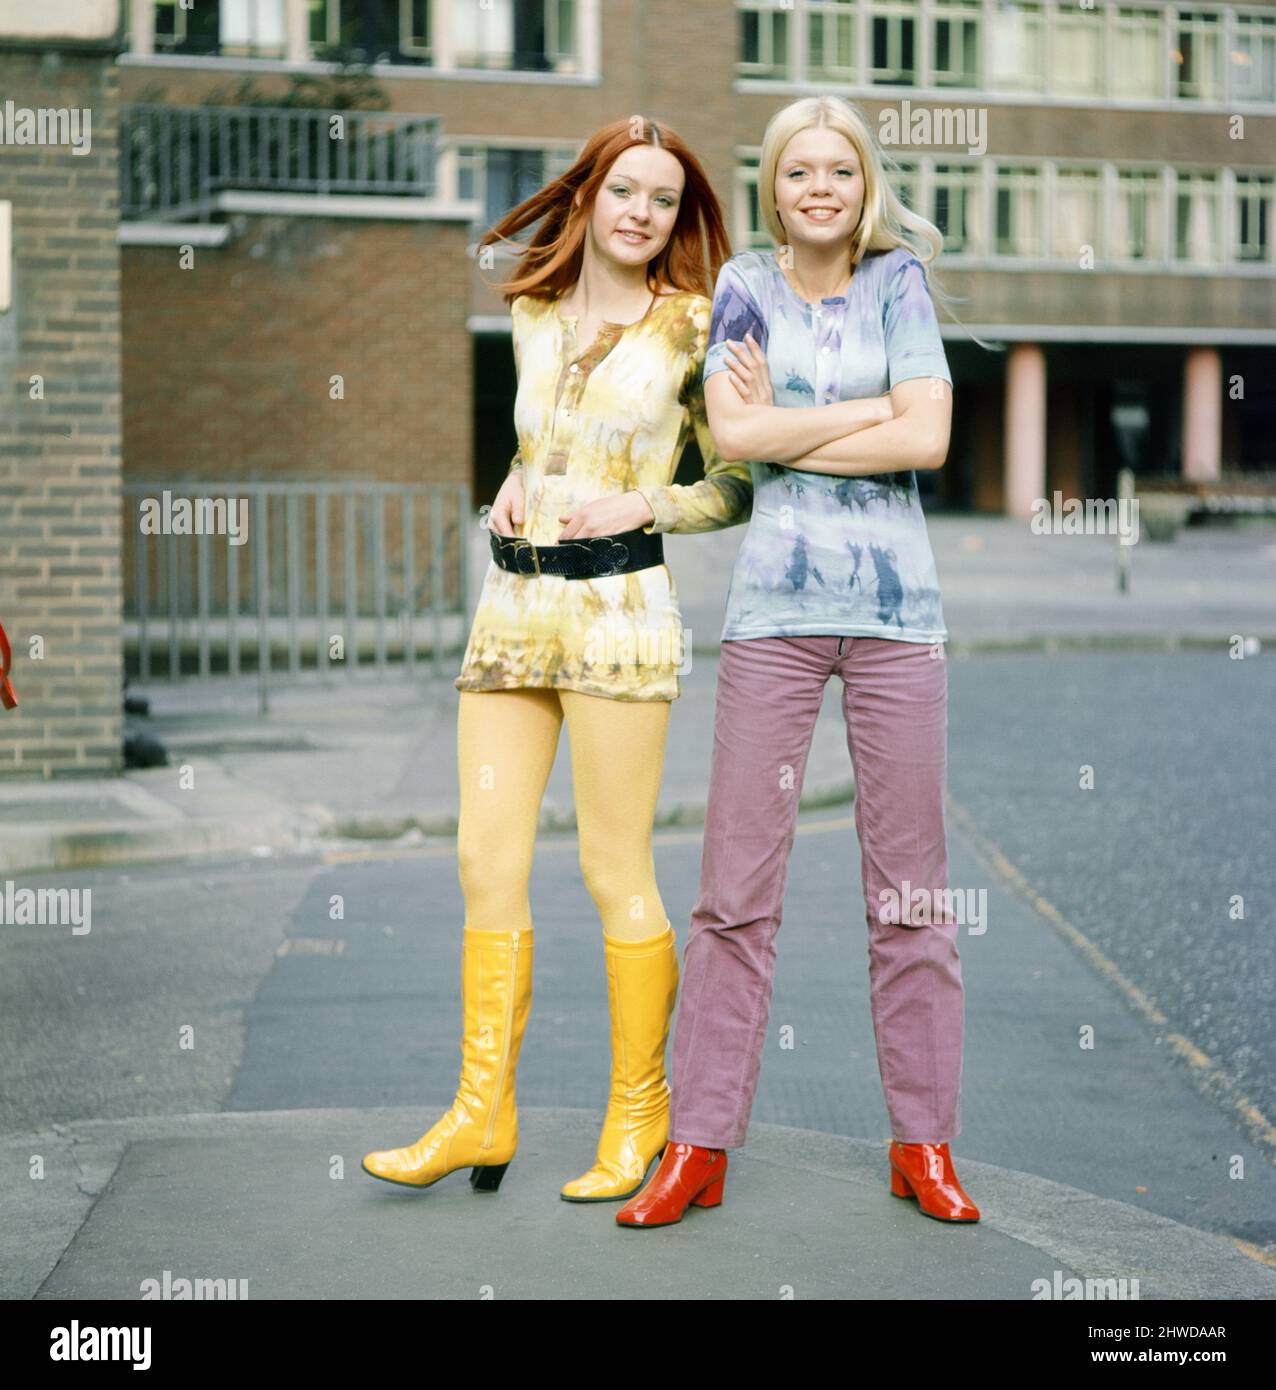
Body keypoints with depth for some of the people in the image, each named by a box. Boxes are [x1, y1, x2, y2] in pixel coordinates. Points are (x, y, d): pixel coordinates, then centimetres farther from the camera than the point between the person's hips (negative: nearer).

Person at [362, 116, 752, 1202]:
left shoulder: (688, 327, -1)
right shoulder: (532, 316, 13)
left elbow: (741, 486, 2)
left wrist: (642, 507, -12)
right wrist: (515, 485, 8)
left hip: (619, 604, -5)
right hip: (514, 601, 5)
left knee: (615, 868, -2)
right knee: (487, 857, 3)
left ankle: (640, 1112, 11)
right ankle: (484, 1113, 11)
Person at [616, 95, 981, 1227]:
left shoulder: (898, 283, 6)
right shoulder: (747, 286, 8)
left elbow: (928, 439, -7)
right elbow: (729, 430, -6)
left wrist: (785, 433, -5)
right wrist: (872, 409, -5)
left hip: (896, 606, 0)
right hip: (773, 609, 0)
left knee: (911, 881, 4)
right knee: (737, 882, -1)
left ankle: (925, 1143, 14)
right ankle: (698, 1145, 5)